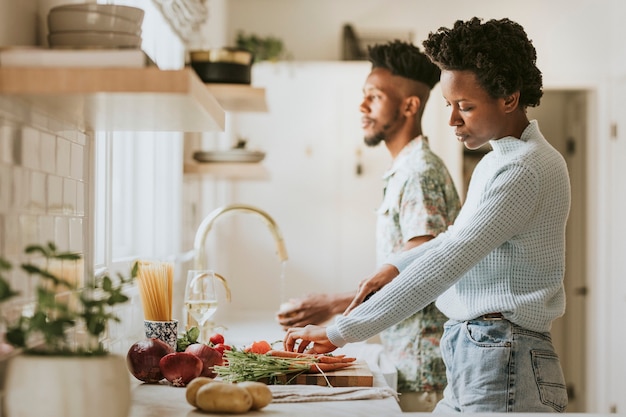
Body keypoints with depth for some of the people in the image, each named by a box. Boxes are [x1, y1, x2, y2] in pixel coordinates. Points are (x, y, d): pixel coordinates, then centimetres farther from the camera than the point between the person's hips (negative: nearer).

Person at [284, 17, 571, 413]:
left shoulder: (525, 168, -18)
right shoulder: (497, 161, 15)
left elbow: (445, 265, -24)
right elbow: (459, 236, 30)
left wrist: (341, 331, -24)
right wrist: (397, 265, 12)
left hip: (502, 368, -9)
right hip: (473, 361, 9)